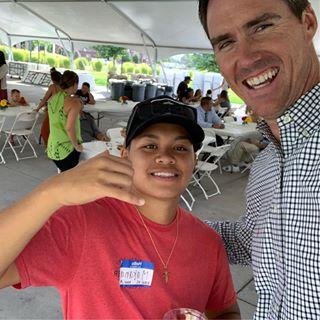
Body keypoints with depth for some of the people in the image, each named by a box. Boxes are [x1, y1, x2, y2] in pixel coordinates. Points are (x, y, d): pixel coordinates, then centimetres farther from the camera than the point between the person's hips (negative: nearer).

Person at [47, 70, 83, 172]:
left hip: (52, 148, 7)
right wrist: (76, 145, -12)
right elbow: (69, 128, -25)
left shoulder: (52, 99, 4)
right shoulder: (74, 102, -18)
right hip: (67, 149, -7)